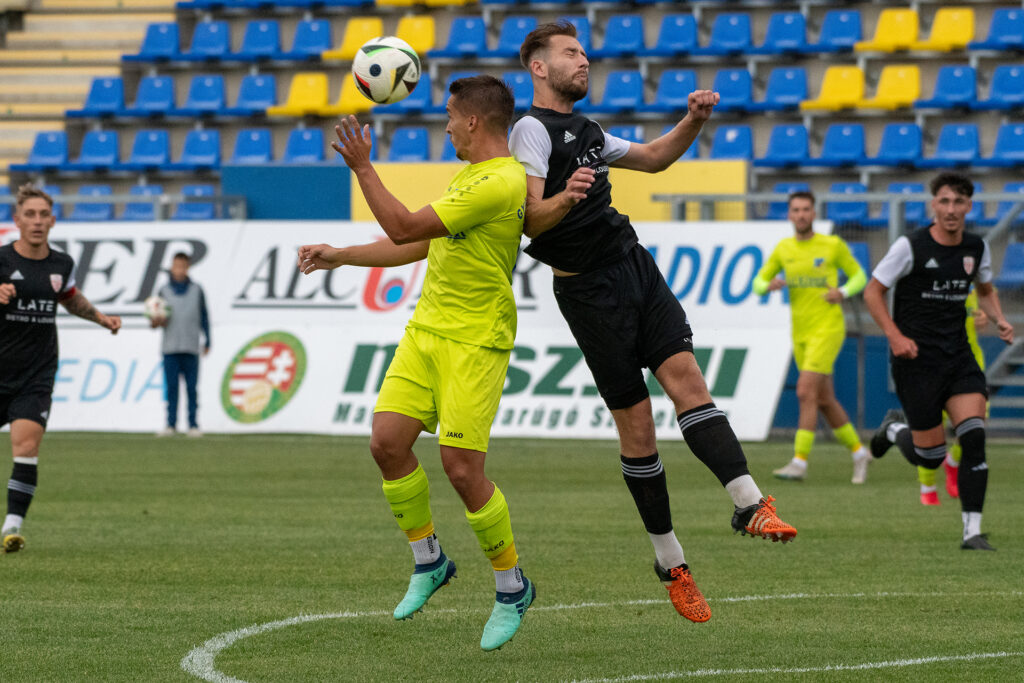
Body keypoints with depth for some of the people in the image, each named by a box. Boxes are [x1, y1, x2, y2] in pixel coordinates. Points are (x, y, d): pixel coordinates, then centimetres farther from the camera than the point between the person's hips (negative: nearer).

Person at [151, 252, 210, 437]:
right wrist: (157, 321, -13)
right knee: (171, 387, -2)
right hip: (170, 348, 0)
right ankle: (171, 424, -1)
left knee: (191, 387, -2)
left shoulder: (196, 291, 9)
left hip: (190, 347, 0)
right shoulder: (164, 291, 9)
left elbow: (204, 317, 12)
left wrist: (207, 341, 8)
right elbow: (155, 319, 10)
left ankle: (193, 424, 0)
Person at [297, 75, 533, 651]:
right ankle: (429, 561, 16)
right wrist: (338, 257, 26)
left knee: (462, 468, -11)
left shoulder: (501, 182, -18)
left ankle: (512, 587, 8)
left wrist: (362, 167, -13)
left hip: (475, 343, -9)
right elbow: (415, 247, 26)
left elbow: (405, 228, -19)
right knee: (387, 442, -2)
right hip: (427, 330, 9)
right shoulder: (467, 178, 16)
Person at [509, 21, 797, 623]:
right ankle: (671, 563, 3)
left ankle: (750, 504, -27)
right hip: (589, 291, -7)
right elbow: (531, 218, -16)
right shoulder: (532, 129, -6)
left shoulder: (585, 131, 20)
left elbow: (654, 158, 32)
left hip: (636, 267, 7)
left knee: (685, 375, -13)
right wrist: (565, 198, -37)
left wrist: (695, 120, 14)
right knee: (636, 422, -5)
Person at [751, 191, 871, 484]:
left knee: (806, 392, -16)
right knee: (824, 400, 9)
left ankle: (800, 462, -16)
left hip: (827, 328, -5)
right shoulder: (783, 249, 8)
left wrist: (843, 292, -13)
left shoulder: (833, 245, -2)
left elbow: (859, 275, 7)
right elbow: (758, 283, 13)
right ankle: (858, 451, 24)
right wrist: (770, 285, -11)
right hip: (800, 333, 5)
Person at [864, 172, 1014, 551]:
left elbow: (985, 291, 24)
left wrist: (999, 320, 3)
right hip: (916, 358, -4)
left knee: (974, 435, -16)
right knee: (930, 456, -1)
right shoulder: (911, 246, -11)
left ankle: (972, 530, -11)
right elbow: (873, 291, -4)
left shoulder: (976, 248, 5)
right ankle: (894, 430, 35)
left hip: (958, 355, 4)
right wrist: (895, 336, -16)